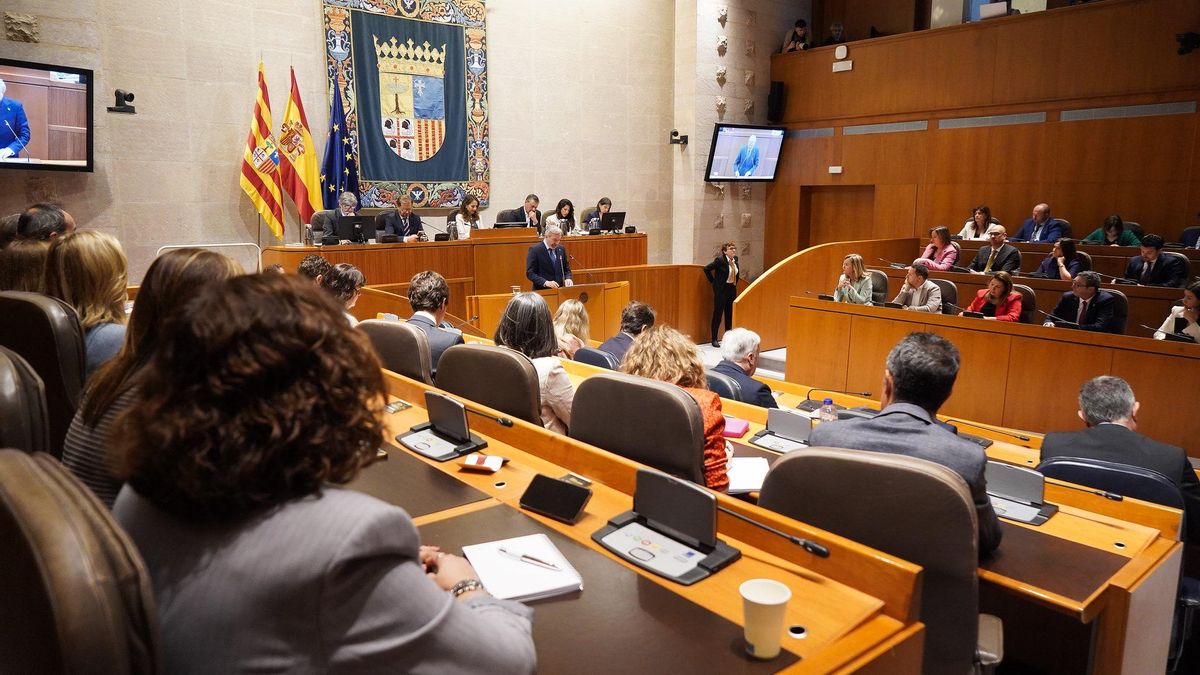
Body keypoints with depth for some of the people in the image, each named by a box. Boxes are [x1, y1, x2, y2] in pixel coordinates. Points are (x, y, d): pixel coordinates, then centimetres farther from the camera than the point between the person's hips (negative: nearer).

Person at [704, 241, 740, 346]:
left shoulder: (736, 259, 5)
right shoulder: (720, 260, -15)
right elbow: (706, 269, -13)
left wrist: (735, 283, 13)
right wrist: (713, 281, -8)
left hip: (732, 289, 7)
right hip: (721, 290, -7)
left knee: (730, 314, 11)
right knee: (718, 314, -1)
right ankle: (714, 339, 6)